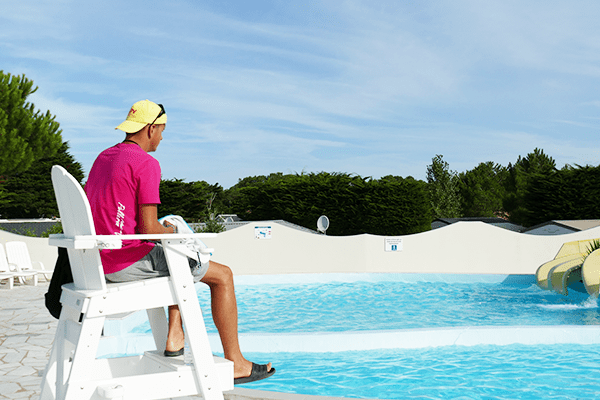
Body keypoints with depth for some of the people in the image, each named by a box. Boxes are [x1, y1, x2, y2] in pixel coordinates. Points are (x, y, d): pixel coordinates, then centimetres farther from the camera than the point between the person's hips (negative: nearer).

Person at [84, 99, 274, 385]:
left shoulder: (103, 158, 14)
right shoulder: (147, 163, -14)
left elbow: (88, 212, 18)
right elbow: (149, 230, -21)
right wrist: (170, 231, 3)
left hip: (103, 261, 10)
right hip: (130, 261, -9)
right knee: (223, 275, 1)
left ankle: (175, 339, 21)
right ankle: (234, 363, 8)